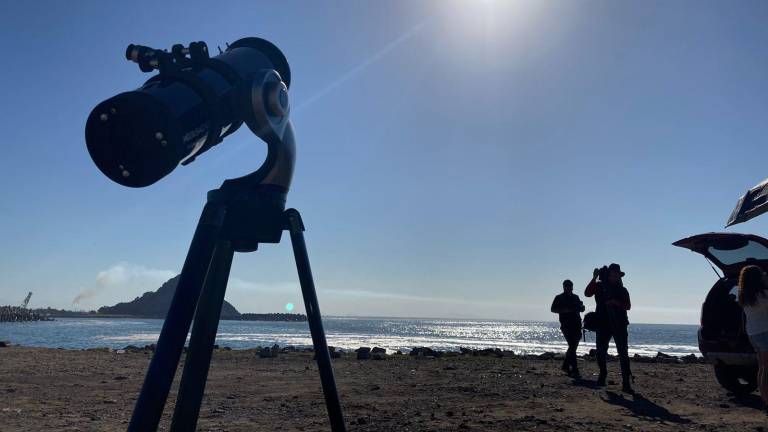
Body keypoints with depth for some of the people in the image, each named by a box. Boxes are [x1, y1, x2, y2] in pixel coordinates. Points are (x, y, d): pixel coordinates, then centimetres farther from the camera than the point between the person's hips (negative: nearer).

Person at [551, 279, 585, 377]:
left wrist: (581, 307, -1)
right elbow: (553, 309, -3)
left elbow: (581, 309, 23)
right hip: (566, 325, -6)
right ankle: (574, 370, -12)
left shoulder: (576, 297, 18)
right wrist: (564, 310, -16)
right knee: (572, 346, -12)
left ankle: (565, 366, 25)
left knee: (573, 346, 10)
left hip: (576, 325, 6)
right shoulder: (559, 298, 3)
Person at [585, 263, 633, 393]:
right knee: (601, 353, 6)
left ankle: (626, 384, -7)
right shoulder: (599, 286, 6)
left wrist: (616, 302, -14)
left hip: (619, 325, 0)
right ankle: (602, 375, 29)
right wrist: (594, 278, -16)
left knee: (623, 354, -7)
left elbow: (628, 306, 4)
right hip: (603, 324, 0)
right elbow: (587, 293, -10)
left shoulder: (622, 290, 10)